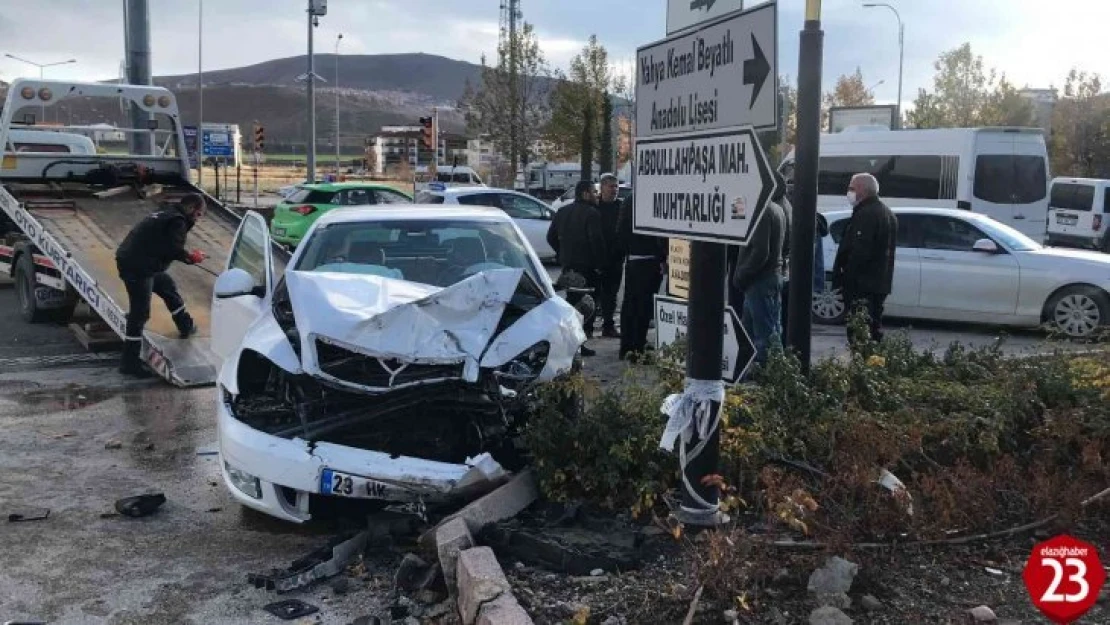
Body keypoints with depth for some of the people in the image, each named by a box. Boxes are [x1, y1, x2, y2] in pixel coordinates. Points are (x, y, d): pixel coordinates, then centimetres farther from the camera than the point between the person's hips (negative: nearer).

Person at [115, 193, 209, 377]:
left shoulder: (166, 214, 18)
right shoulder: (177, 221, -12)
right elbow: (173, 249, -22)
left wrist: (188, 256, 13)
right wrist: (191, 257, -3)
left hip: (133, 262, 10)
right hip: (137, 267, -10)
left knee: (168, 286, 27)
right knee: (139, 313, -7)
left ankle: (186, 327, 45)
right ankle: (130, 363, -4)